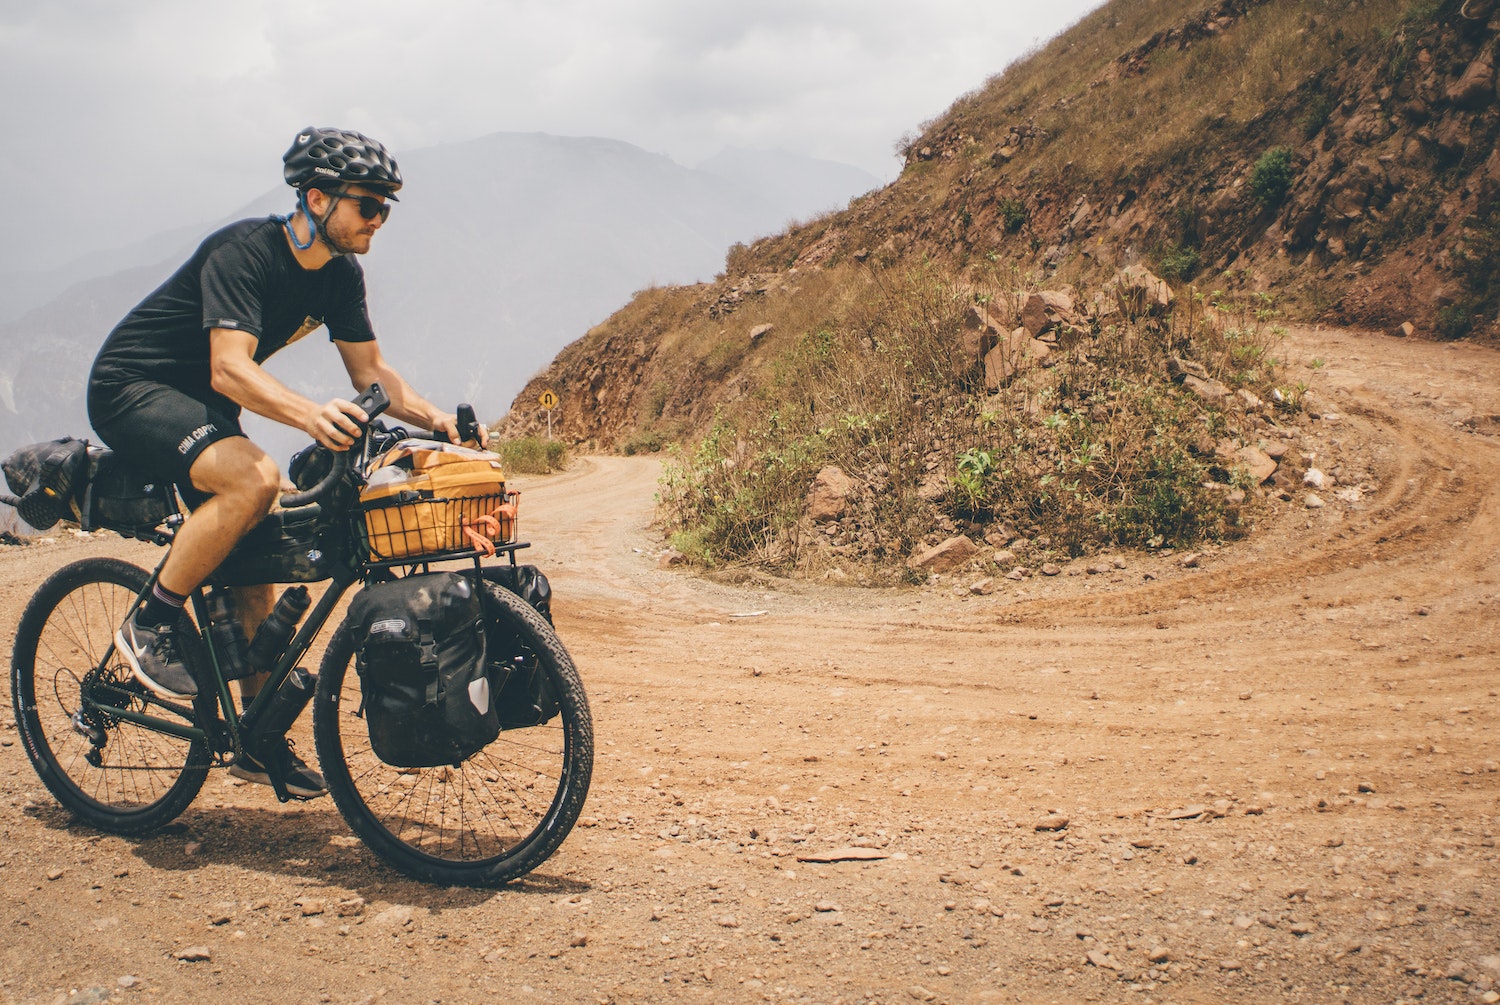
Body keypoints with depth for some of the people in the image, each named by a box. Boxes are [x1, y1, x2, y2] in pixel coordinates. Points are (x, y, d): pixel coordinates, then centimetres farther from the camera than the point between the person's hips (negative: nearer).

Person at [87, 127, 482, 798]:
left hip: (201, 407, 8)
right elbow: (230, 368, -37)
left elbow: (369, 370, 3)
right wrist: (310, 414, -54)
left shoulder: (339, 275, -1)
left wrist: (433, 417, -15)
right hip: (130, 390, -8)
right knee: (253, 477, -33)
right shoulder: (243, 252, -26)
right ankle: (149, 628, -17)